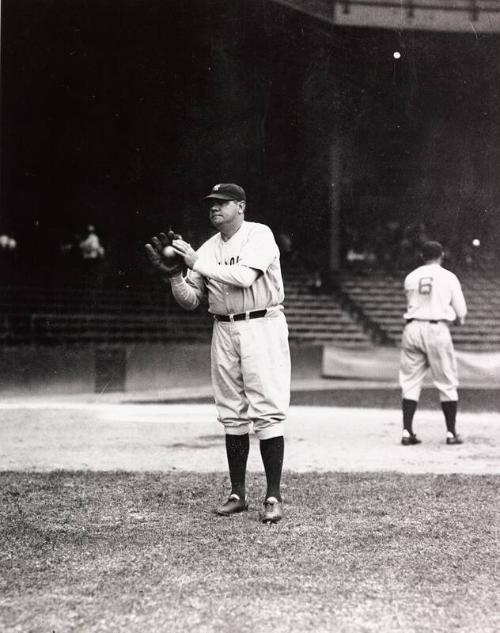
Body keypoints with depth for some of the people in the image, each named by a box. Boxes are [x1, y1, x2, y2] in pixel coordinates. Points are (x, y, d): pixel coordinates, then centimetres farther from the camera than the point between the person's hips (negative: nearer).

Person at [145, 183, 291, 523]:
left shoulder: (260, 235, -5)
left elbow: (244, 277, -22)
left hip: (262, 327, -6)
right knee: (233, 416, 8)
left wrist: (197, 262, -17)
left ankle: (274, 496, -6)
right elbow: (191, 301, 10)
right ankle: (238, 494, 14)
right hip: (224, 330, 6)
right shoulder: (208, 248, 11)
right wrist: (174, 275, -7)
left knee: (268, 413, -9)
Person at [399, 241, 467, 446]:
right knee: (447, 382, 7)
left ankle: (407, 431, 1)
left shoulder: (411, 277, 8)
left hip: (412, 327, 3)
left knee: (410, 382, 7)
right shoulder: (448, 277, 1)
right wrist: (459, 318, 24)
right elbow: (461, 311, 4)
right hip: (437, 329, -3)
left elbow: (411, 304, 14)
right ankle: (451, 433, 8)